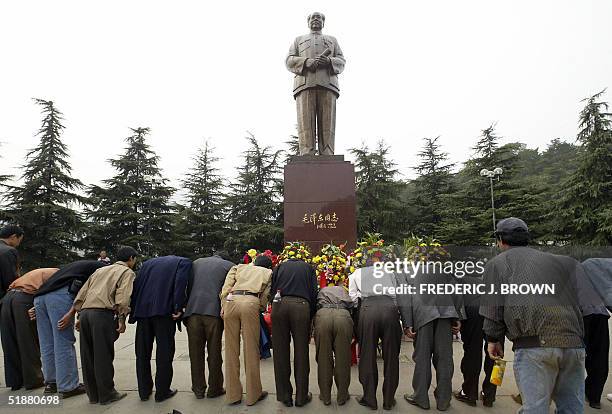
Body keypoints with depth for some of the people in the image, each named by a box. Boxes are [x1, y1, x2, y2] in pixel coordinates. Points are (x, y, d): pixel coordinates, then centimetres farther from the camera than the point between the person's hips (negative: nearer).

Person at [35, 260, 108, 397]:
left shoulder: (84, 264, 32)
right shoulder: (103, 268, 7)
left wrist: (38, 309, 22)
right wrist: (71, 313, -11)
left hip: (39, 296, 9)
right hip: (60, 295, -8)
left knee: (47, 344, 15)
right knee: (64, 344, 0)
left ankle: (51, 383, 27)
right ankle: (68, 387, 8)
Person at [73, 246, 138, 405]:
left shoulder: (100, 270, 26)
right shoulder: (127, 272, 6)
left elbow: (81, 294, 22)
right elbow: (123, 296, -11)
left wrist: (80, 316, 22)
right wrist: (121, 318, -11)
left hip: (85, 312, 7)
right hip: (102, 314, -7)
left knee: (88, 356, 13)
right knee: (103, 355, 2)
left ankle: (93, 394, 24)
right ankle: (106, 395, 12)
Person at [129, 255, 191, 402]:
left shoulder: (148, 262, 23)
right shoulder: (184, 262, 9)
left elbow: (136, 285, 14)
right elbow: (180, 284, -9)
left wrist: (133, 311, 13)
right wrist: (178, 308, -10)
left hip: (142, 309, 5)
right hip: (164, 310, -4)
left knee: (143, 352, 15)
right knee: (164, 351, 6)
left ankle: (144, 391, 25)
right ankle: (162, 392, 13)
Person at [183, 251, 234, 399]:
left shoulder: (196, 263, 19)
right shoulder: (229, 265, 8)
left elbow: (187, 286, 17)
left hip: (193, 311, 3)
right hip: (214, 311, -3)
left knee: (196, 352, 12)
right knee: (214, 352, 8)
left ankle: (198, 389, 22)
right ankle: (215, 389, 18)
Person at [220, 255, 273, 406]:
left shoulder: (239, 267, 30)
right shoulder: (268, 273, 24)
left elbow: (225, 288, 14)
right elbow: (264, 297, 12)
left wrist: (224, 307, 11)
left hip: (230, 302, 3)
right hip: (250, 302, -3)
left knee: (231, 349, 10)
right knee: (251, 350, 6)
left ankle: (233, 395, 19)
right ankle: (253, 395, 16)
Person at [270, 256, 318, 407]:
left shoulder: (280, 266, 27)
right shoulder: (308, 268, 24)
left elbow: (272, 290, 16)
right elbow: (314, 293, 12)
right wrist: (310, 318, 17)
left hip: (279, 304, 1)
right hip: (301, 305, -1)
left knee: (280, 351, 11)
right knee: (301, 352, 10)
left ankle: (285, 396, 21)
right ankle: (301, 397, 19)